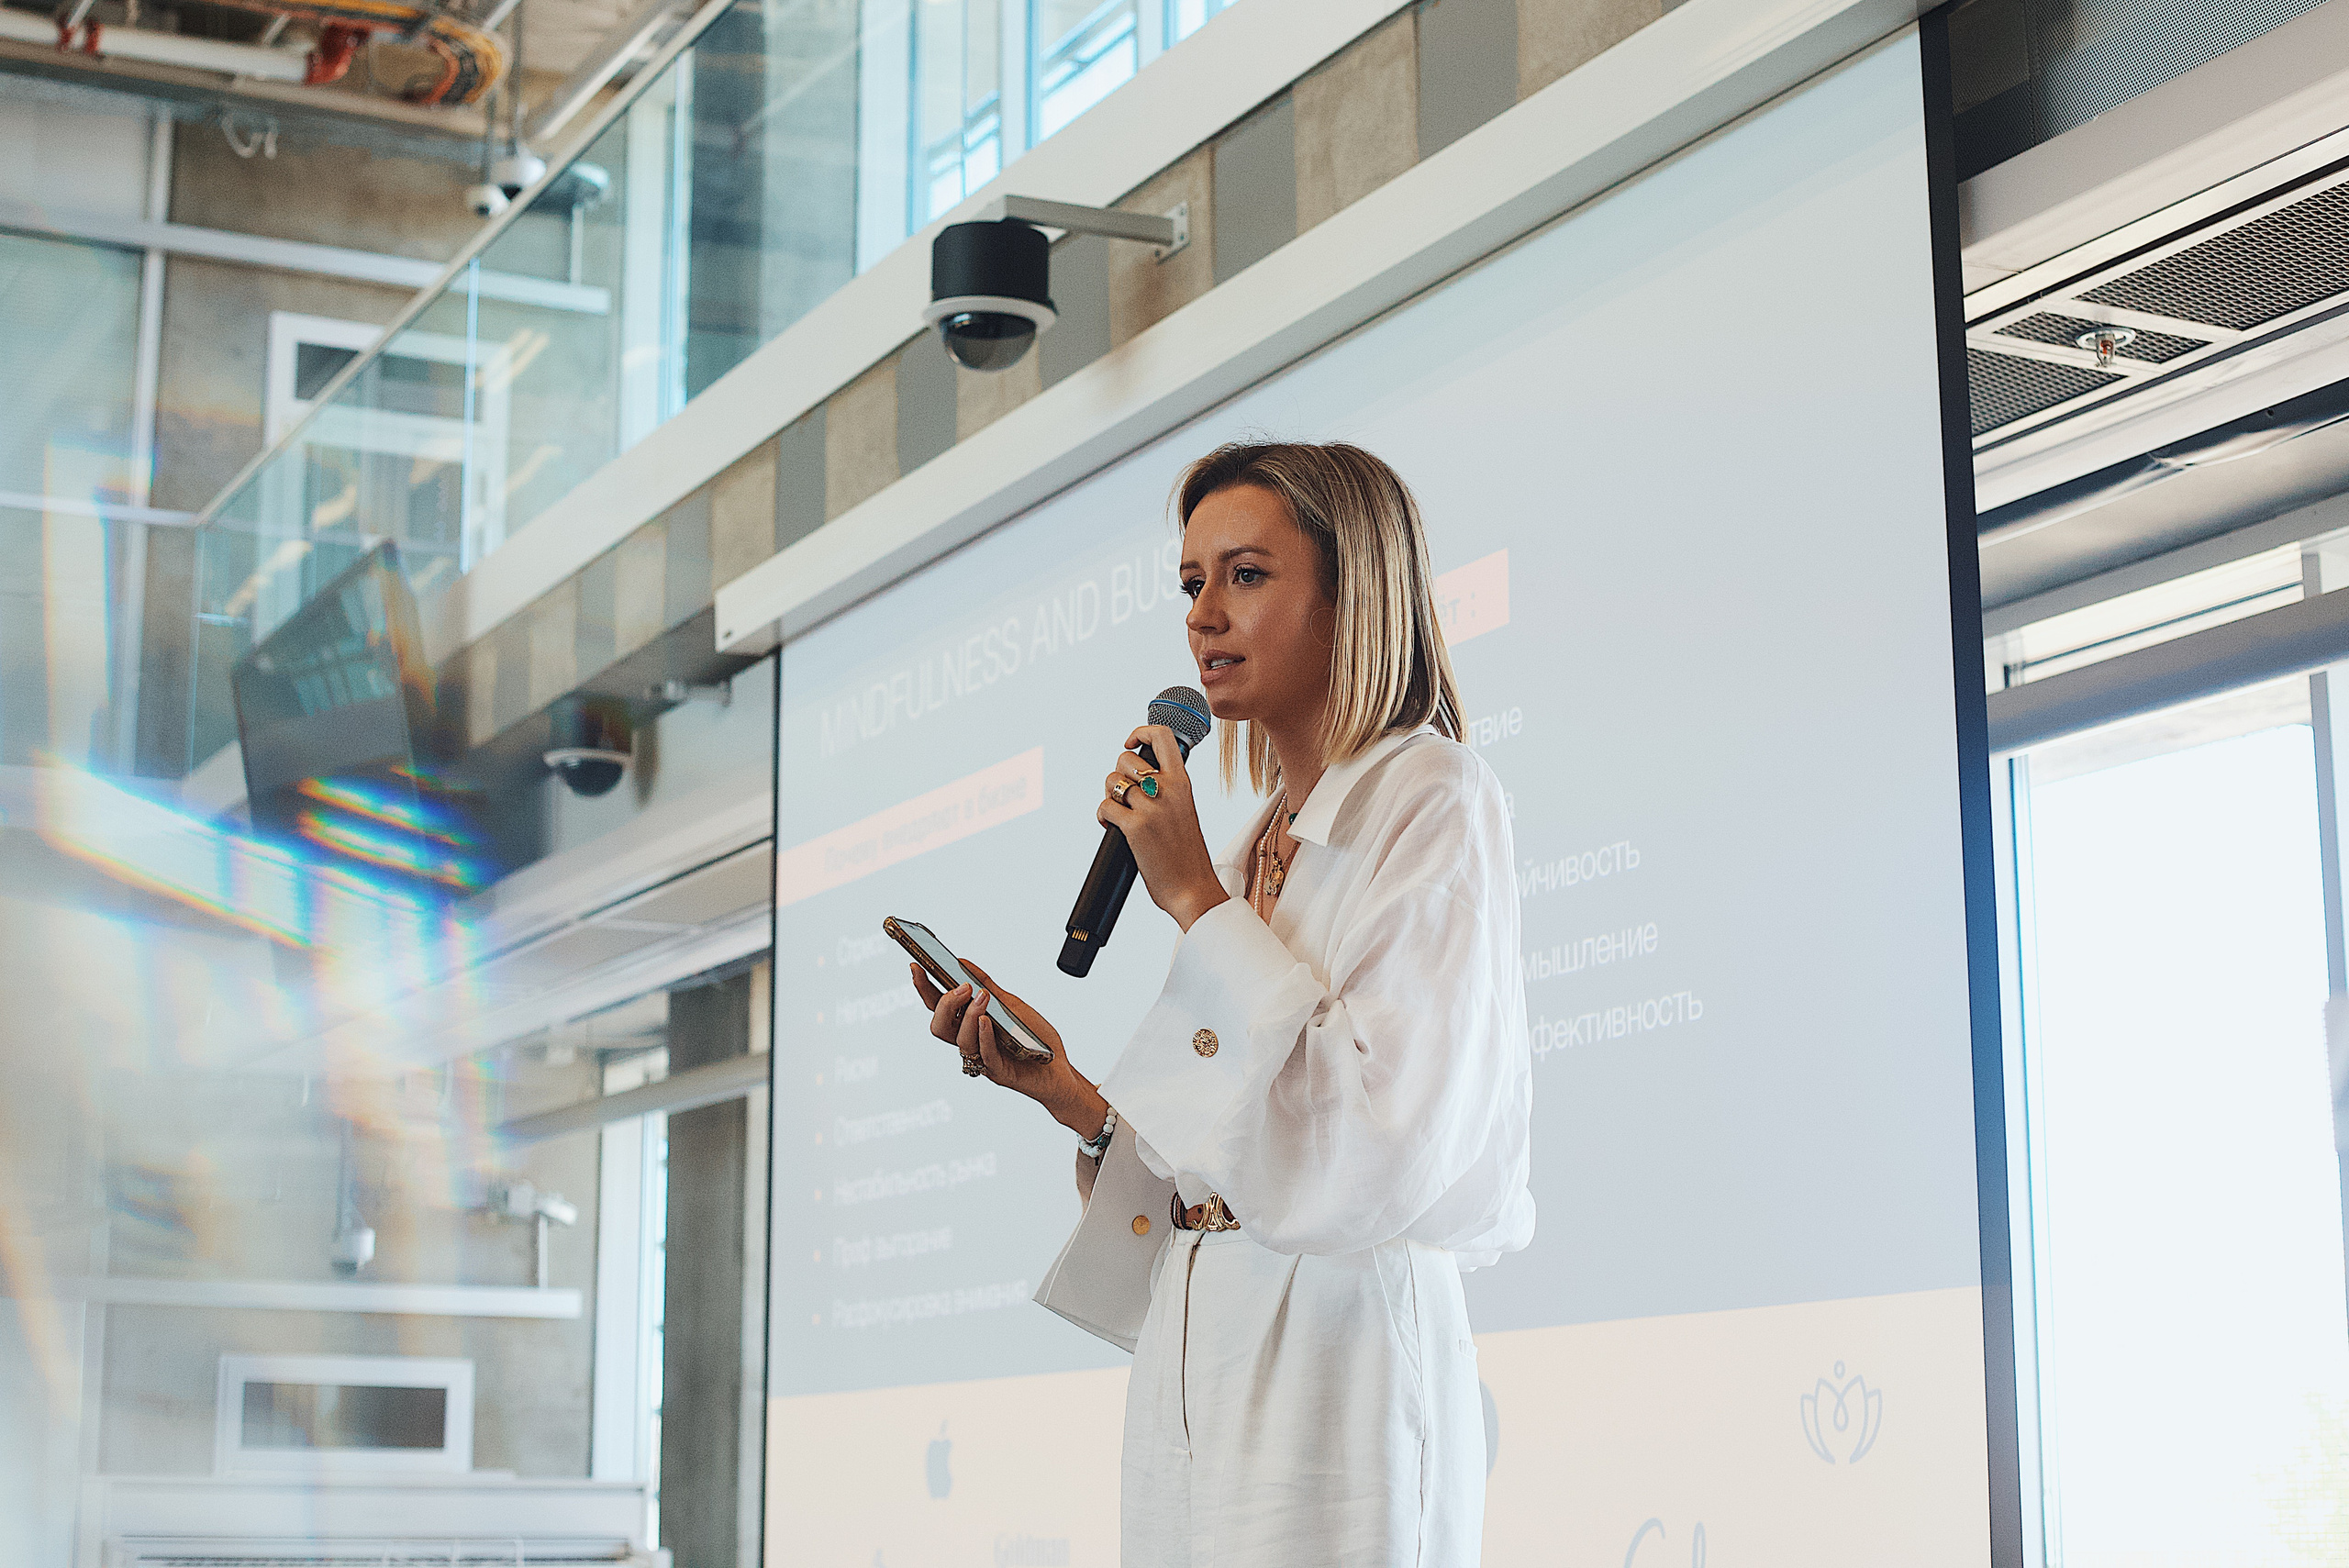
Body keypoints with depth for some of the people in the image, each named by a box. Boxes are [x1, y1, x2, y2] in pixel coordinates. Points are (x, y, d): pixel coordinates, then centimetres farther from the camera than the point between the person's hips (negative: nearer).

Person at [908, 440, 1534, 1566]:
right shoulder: (1259, 842, 14)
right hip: (1190, 1368, 7)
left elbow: (1385, 1144, -19)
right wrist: (1061, 1090, 4)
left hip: (1337, 1376, -7)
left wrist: (1195, 900, -14)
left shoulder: (1434, 803, -7)